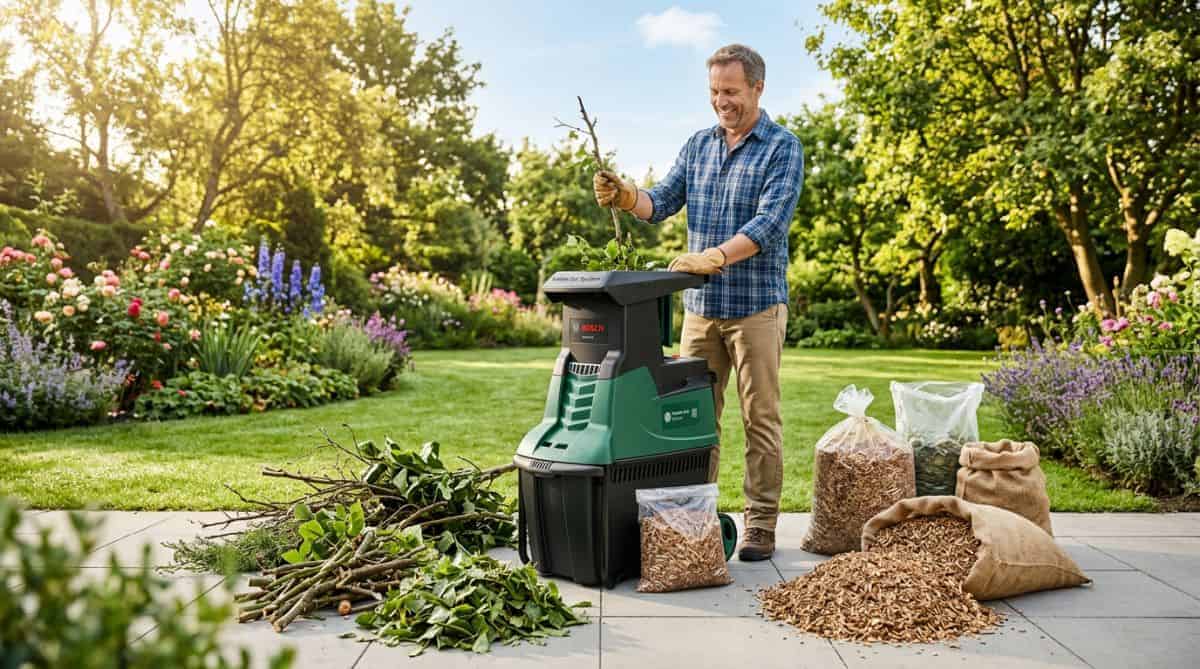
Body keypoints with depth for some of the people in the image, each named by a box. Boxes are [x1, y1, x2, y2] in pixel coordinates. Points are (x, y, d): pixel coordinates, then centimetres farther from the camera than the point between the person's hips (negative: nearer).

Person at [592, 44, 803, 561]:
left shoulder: (782, 148, -5)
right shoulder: (698, 146, 12)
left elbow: (770, 221, -18)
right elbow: (661, 202, 5)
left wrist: (716, 255, -32)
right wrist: (626, 197, -17)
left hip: (756, 305, -5)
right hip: (700, 305, 5)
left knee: (760, 418, 2)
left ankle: (761, 524, 10)